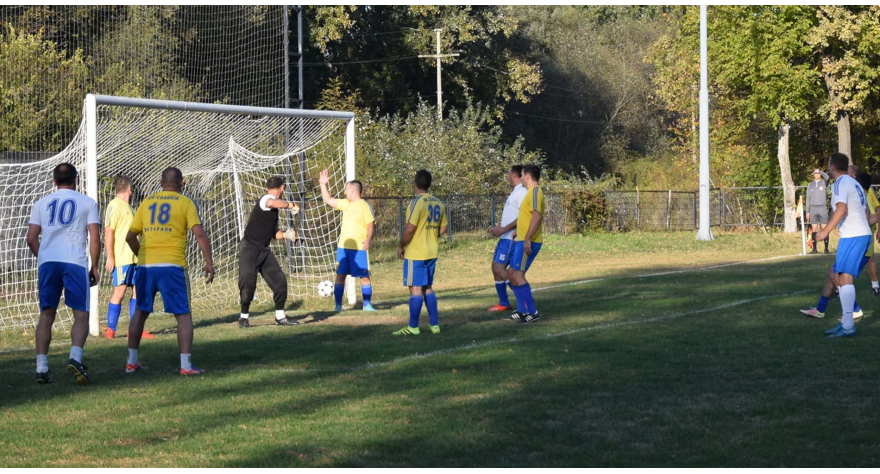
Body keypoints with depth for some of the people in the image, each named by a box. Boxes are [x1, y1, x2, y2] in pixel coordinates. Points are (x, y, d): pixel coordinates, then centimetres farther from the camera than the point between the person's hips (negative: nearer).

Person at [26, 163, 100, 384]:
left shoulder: (42, 203, 16)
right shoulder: (87, 203, 9)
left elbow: (31, 238, 11)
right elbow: (95, 239, 2)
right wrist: (94, 267, 10)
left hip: (47, 261, 3)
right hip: (75, 262, -3)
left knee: (46, 315, 9)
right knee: (81, 315, 2)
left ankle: (41, 367, 3)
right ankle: (75, 357, -21)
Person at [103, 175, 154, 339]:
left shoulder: (128, 206, 19)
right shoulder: (114, 206, -9)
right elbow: (108, 232, -14)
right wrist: (110, 257, -18)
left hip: (134, 257, 9)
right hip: (121, 258, -9)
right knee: (119, 292, -7)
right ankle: (110, 330, -1)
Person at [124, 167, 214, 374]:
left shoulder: (147, 202, 14)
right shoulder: (185, 203, 2)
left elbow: (130, 236, 14)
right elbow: (200, 234, -9)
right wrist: (209, 262, -6)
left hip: (146, 266, 4)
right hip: (172, 265, -4)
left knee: (140, 312, 19)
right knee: (183, 315, 3)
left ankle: (131, 361, 21)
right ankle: (186, 365, -5)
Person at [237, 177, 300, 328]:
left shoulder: (273, 210, 19)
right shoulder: (266, 198, -9)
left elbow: (274, 233, 23)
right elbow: (272, 203, -37)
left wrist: (285, 234, 4)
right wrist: (291, 205, -24)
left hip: (264, 250, 9)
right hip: (249, 247, -9)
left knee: (279, 280, 3)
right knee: (248, 280, -15)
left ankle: (280, 317, 11)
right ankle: (244, 316, -1)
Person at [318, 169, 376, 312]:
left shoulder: (365, 206, -8)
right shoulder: (346, 204, 12)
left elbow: (371, 225, -12)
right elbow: (328, 200, 22)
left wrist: (368, 240, -25)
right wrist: (323, 184, 17)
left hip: (359, 248, -6)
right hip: (343, 247, 6)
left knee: (364, 276, 0)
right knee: (340, 275, 4)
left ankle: (367, 304, 8)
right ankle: (338, 305, 8)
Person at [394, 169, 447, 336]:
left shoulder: (417, 202, -16)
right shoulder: (438, 203, 7)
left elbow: (410, 228, -20)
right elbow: (443, 229, 13)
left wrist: (401, 246, -8)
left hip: (415, 253, -7)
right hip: (432, 253, 7)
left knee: (415, 288, -3)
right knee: (428, 288, 15)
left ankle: (413, 327, 1)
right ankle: (434, 325, 14)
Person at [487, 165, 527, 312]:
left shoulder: (521, 192, -15)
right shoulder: (515, 192, 17)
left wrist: (503, 229, -21)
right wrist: (498, 227, 14)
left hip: (511, 238, -10)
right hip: (505, 238, 10)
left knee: (499, 268, -13)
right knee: (496, 267, 12)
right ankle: (503, 303, 17)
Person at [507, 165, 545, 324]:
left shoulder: (535, 192, -14)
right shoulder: (531, 192, 17)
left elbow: (537, 217, -25)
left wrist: (527, 239, -29)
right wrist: (519, 233, 31)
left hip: (528, 242, -10)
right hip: (523, 241, 10)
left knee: (517, 275, -12)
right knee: (513, 274, 14)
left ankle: (532, 312, -13)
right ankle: (522, 311, 18)